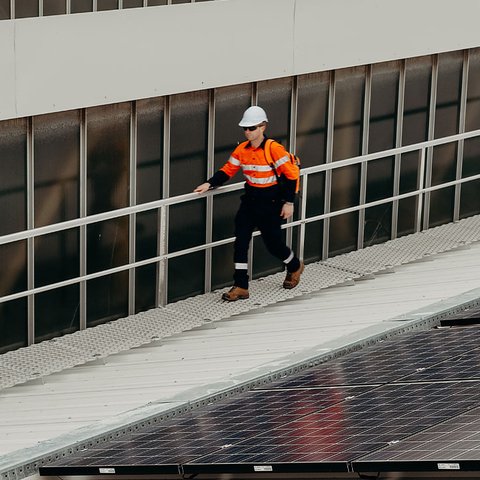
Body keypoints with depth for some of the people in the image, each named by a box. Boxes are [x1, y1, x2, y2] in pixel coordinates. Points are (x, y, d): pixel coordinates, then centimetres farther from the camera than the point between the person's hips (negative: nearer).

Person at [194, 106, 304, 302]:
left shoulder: (274, 149, -17)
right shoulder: (242, 149, 0)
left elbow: (291, 175, -13)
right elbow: (227, 170, 5)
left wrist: (289, 202, -13)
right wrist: (209, 184, -11)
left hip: (271, 201, -5)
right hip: (250, 199, 5)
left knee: (272, 242, 6)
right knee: (241, 240, -5)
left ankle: (295, 267, 38)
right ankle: (240, 287, -1)